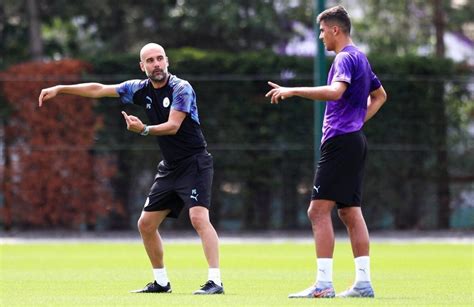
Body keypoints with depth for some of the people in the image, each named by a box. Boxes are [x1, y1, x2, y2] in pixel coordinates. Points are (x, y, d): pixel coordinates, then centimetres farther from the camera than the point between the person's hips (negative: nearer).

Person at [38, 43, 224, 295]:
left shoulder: (181, 89, -14)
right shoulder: (141, 89, 5)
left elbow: (173, 126, -23)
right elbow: (98, 90, 10)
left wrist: (144, 130, -39)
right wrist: (60, 89, 9)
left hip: (194, 163, -8)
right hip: (169, 167, 8)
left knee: (199, 217, -24)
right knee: (146, 224, 8)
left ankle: (215, 282, -27)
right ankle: (161, 282, 21)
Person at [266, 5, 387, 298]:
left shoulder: (346, 58, -11)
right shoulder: (360, 58, 19)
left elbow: (335, 91, -31)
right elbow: (380, 95, 34)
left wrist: (293, 91, -29)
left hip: (340, 142, -10)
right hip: (355, 140, 10)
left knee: (319, 210, -12)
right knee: (350, 212, 11)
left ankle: (324, 284, -17)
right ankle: (363, 282, 9)